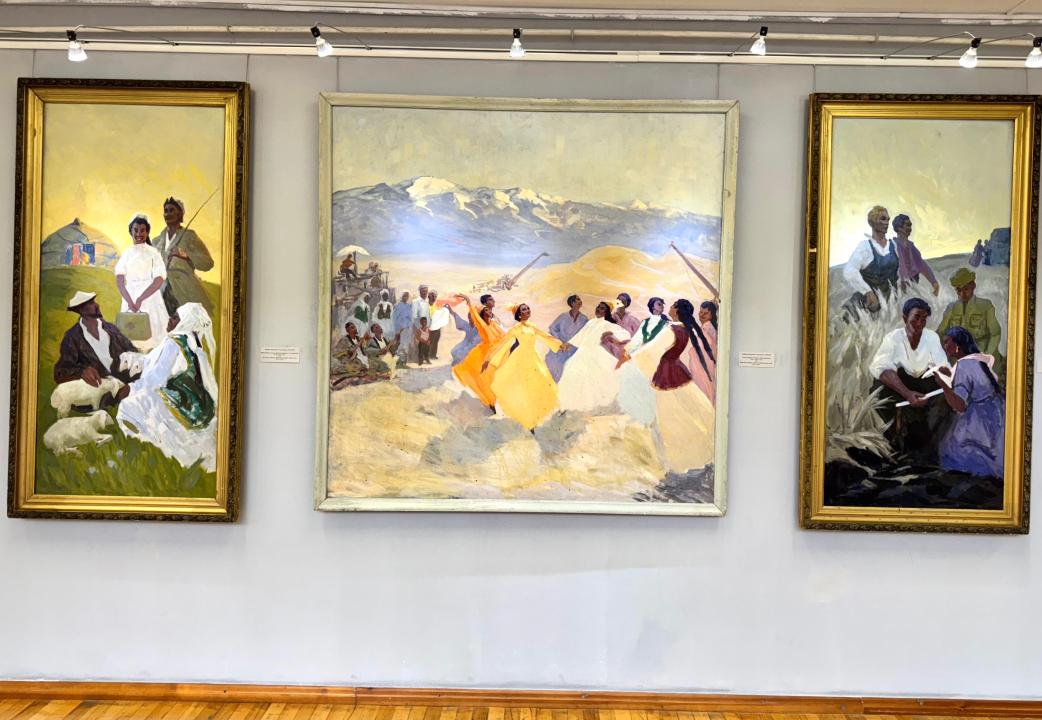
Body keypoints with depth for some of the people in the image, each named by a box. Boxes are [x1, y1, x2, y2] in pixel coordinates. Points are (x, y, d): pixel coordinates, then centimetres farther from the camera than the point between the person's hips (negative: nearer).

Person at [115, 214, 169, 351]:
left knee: (150, 334, -7)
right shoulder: (126, 254, 9)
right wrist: (130, 301, -16)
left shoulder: (153, 253, 2)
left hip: (150, 299, -2)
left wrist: (140, 299, -16)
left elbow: (159, 280, -7)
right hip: (129, 300, 2)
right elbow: (119, 282, 1)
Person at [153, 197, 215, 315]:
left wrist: (186, 255, -19)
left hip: (185, 293, -4)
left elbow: (208, 263, -7)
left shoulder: (189, 236, 1)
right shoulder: (157, 241, 16)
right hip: (163, 294, 4)